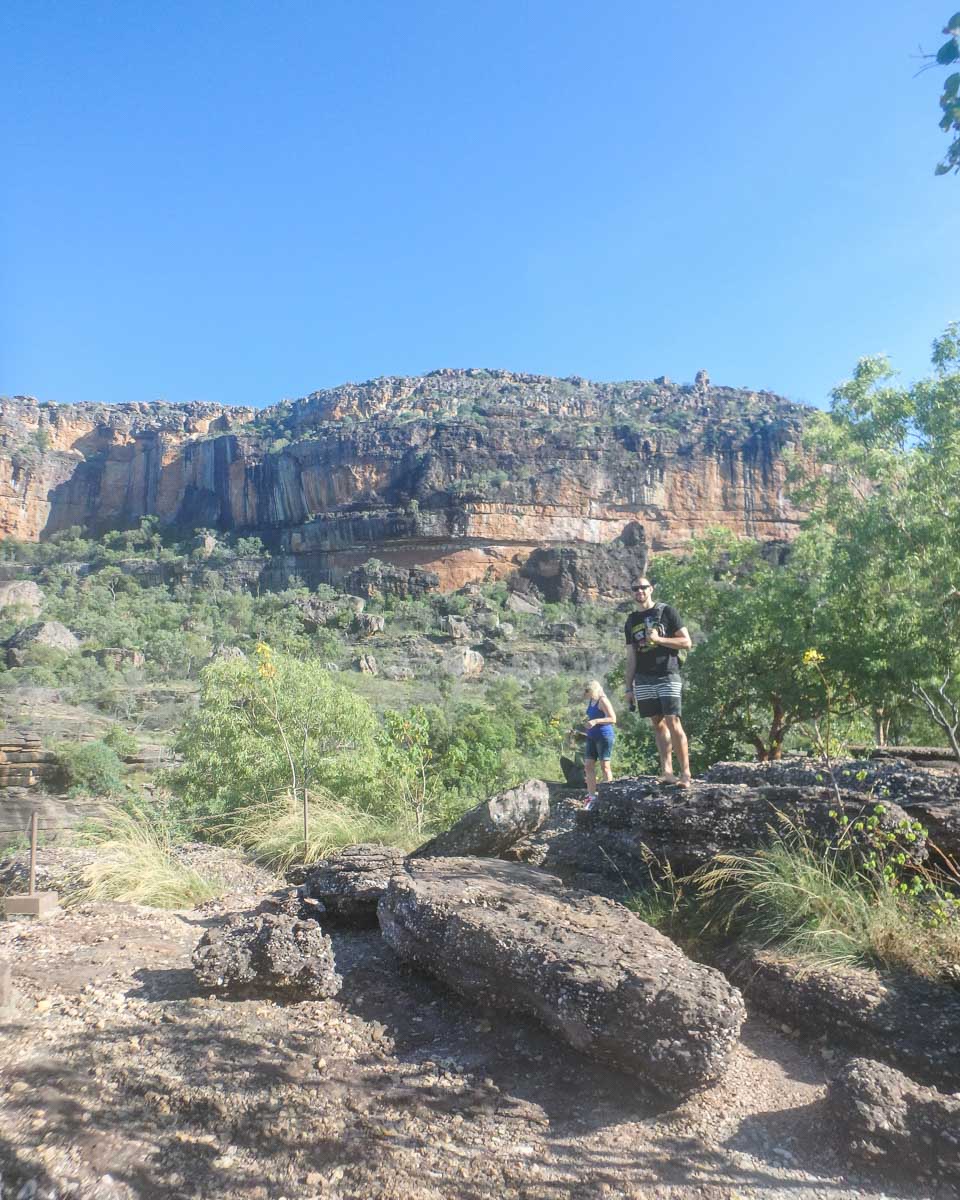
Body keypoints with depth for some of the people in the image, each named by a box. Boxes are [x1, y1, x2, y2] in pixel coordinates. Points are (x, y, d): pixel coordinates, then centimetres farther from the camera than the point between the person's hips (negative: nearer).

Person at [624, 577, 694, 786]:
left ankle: (685, 773, -9)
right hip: (644, 680, 4)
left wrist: (658, 639, -13)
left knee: (673, 723, -12)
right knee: (658, 724, 3)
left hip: (667, 676, -4)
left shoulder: (667, 611, 2)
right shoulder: (631, 621, 15)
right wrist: (629, 687, 10)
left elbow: (687, 642, -1)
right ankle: (667, 771, 2)